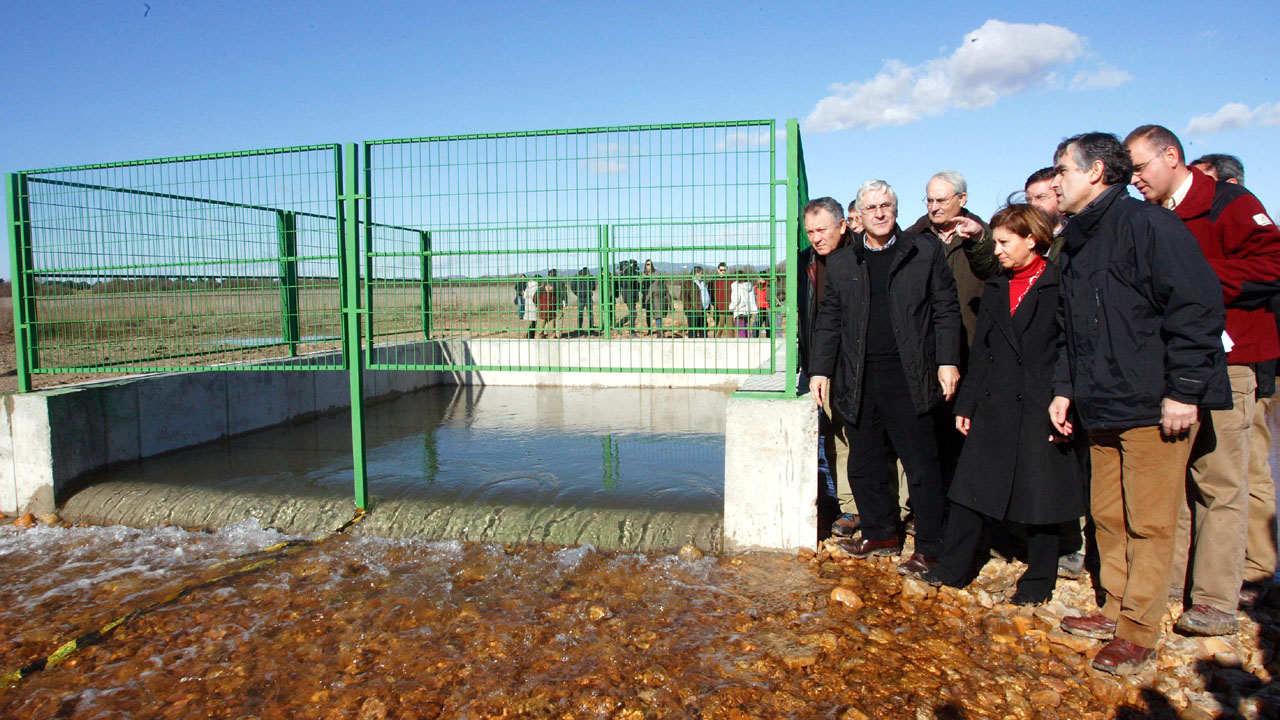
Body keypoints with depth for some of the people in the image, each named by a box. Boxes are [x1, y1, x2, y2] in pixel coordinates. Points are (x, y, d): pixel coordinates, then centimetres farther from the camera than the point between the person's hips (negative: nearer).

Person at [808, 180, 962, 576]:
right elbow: (828, 322, 13)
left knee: (921, 464, 0)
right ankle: (880, 535, 27)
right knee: (864, 464, 10)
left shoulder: (926, 251, 5)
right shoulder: (841, 264, 12)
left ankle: (928, 548, 12)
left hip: (908, 378, -3)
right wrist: (820, 370, 6)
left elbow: (946, 310, 3)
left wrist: (947, 362, -6)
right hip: (858, 380, 4)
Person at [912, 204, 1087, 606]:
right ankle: (952, 569, 18)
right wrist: (966, 404, 10)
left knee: (1039, 497, 6)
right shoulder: (995, 289, 13)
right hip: (993, 408, 5)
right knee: (968, 490, 6)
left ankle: (1038, 582, 22)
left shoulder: (1061, 287, -5)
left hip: (1041, 410, -5)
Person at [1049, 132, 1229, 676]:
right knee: (1108, 517, 14)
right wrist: (1064, 388, 15)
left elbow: (1198, 309, -16)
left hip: (1155, 407, -8)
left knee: (1148, 523, 1)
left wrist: (1182, 391, -17)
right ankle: (1116, 610, 27)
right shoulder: (1076, 244, 16)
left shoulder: (1149, 225, -11)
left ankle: (1139, 630, 11)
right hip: (1102, 409, 8)